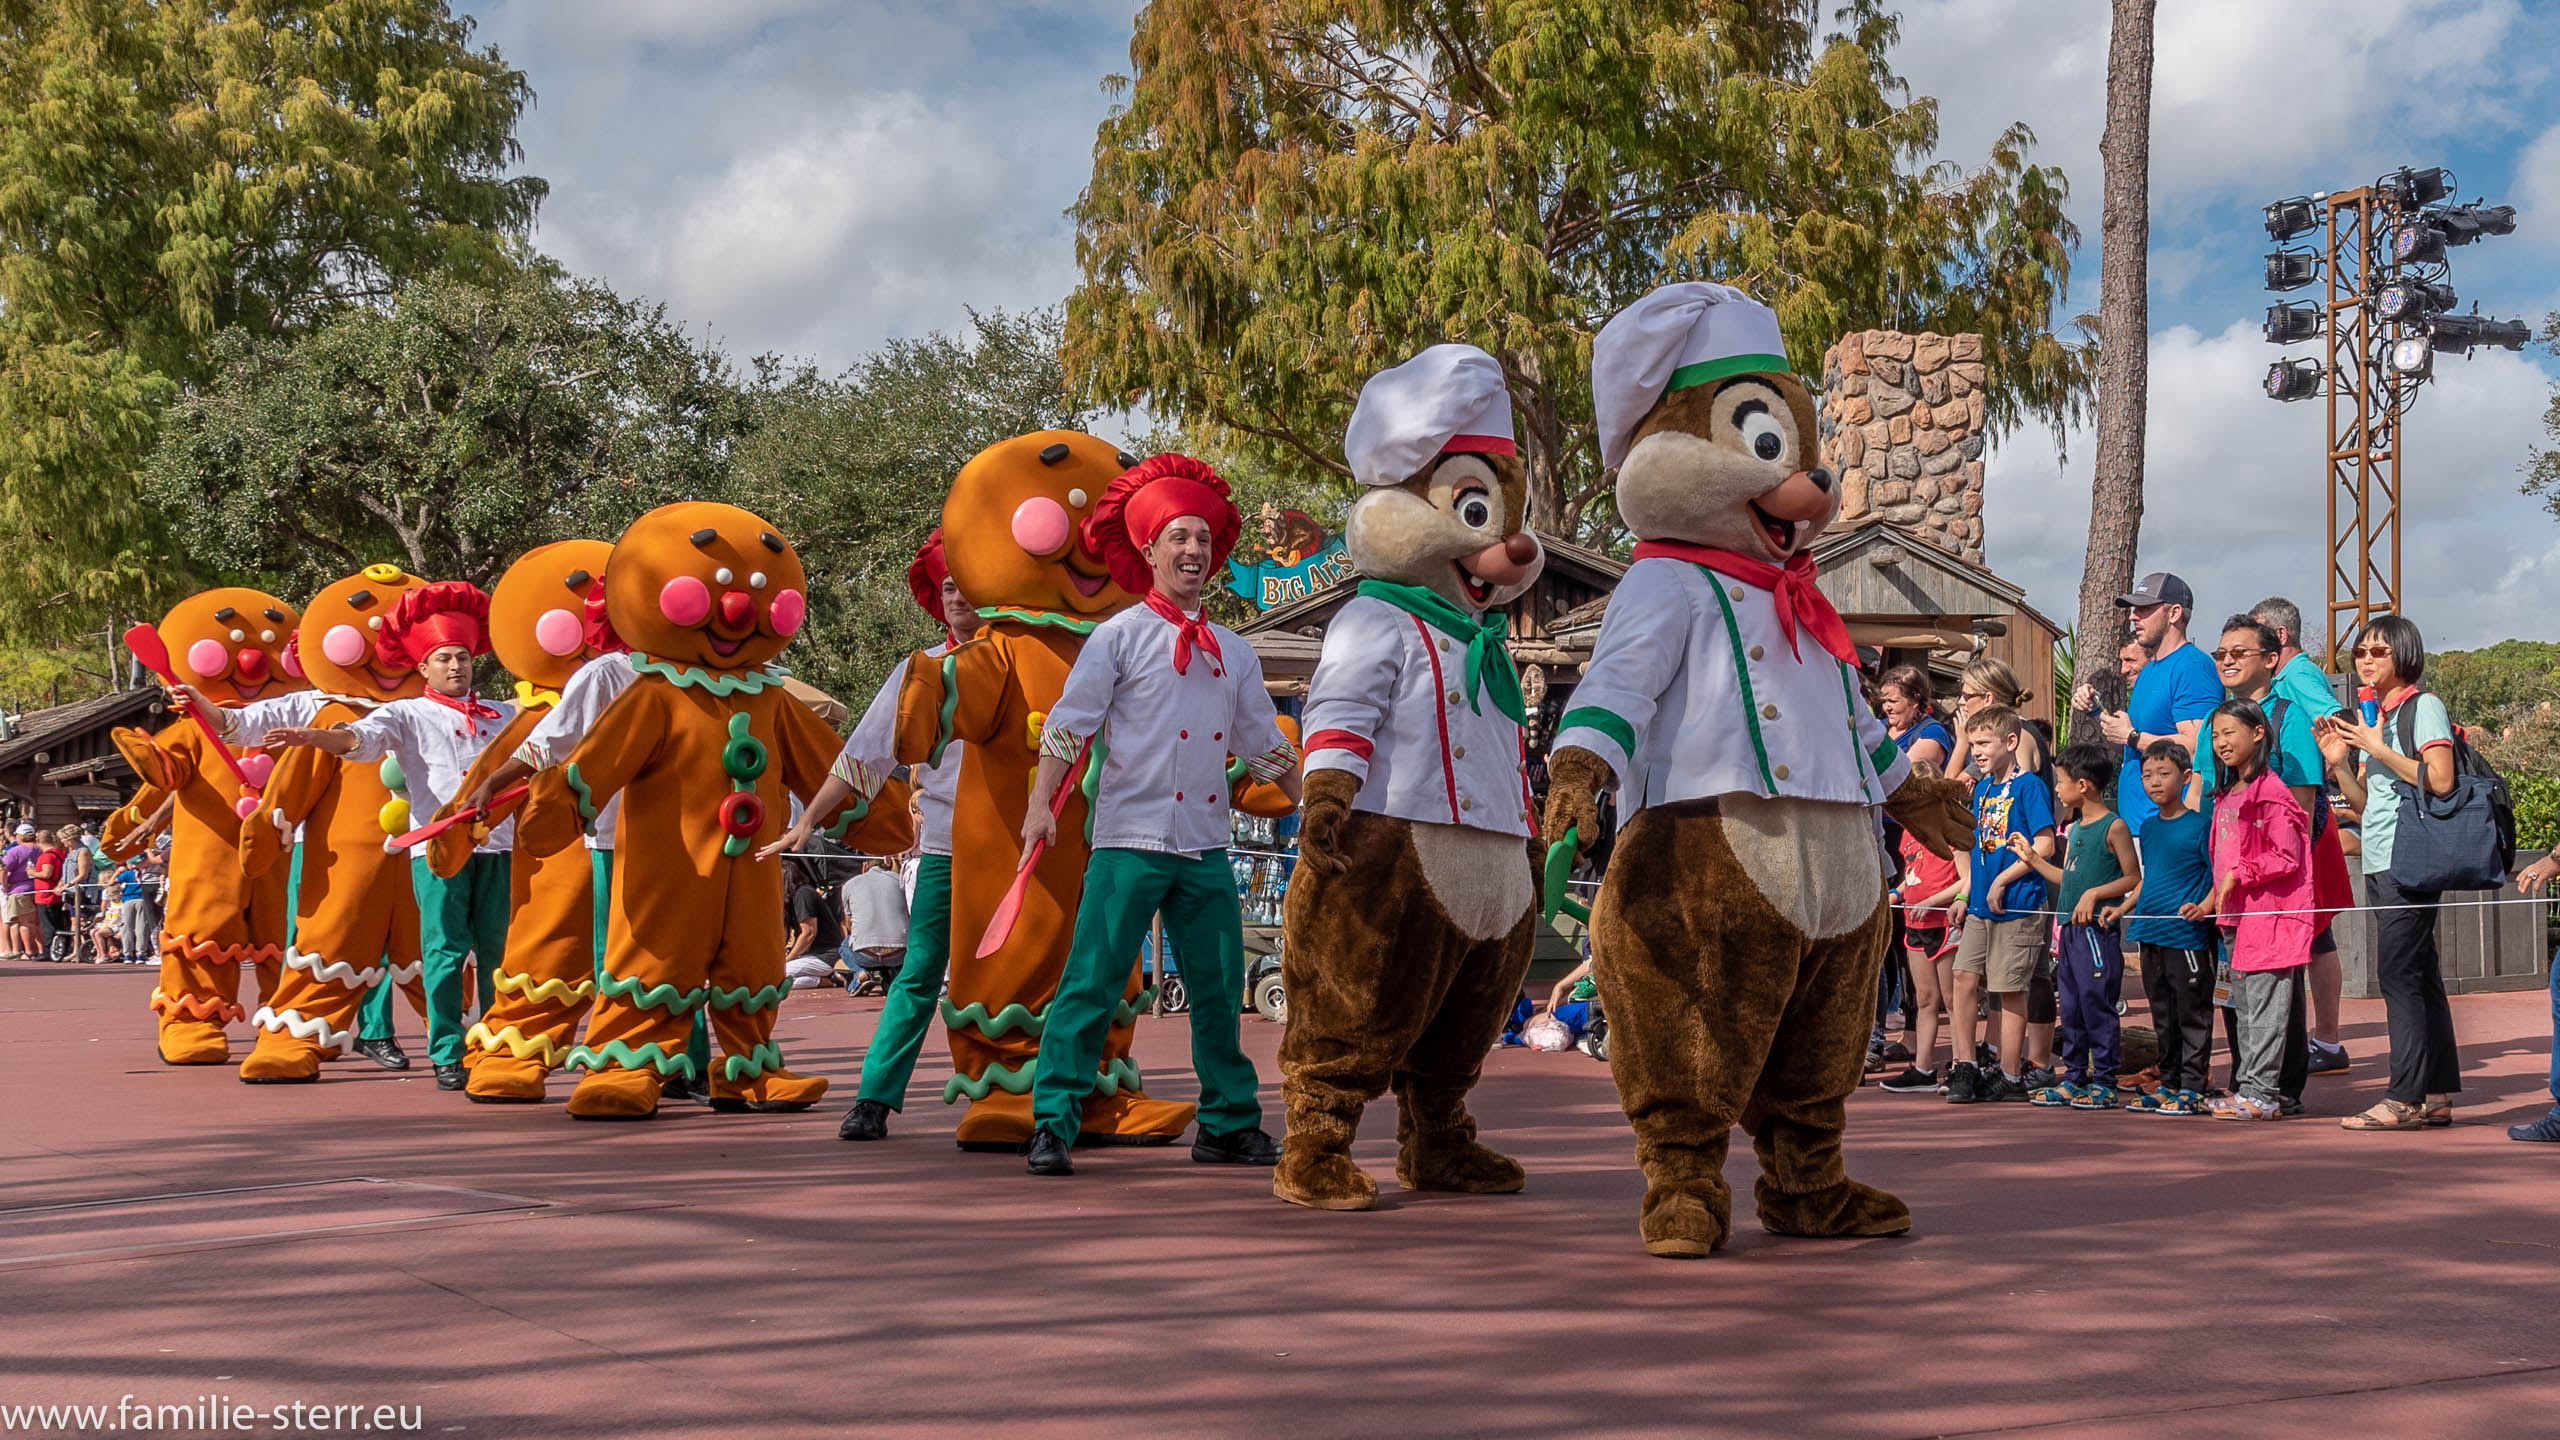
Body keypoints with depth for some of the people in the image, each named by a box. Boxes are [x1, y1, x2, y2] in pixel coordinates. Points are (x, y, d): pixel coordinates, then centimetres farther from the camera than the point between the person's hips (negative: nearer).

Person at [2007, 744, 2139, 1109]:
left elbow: (2133, 878, -11)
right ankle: (2073, 1078, 18)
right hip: (2071, 928, 9)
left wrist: (2095, 894, -18)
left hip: (2098, 930, -9)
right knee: (2071, 1007, 11)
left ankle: (2104, 1083, 0)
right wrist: (2031, 858, 19)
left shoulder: (2114, 827, -9)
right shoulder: (2075, 829, 16)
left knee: (2097, 1005, -5)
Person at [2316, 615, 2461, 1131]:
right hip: (2380, 863, 9)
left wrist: (2379, 748, -14)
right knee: (2419, 977, 9)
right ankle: (2438, 1095, 11)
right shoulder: (2370, 717, 19)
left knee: (2398, 973, -12)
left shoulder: (2423, 707, -5)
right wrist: (2337, 762, 5)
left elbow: (2440, 781, -18)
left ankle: (2404, 1098, -12)